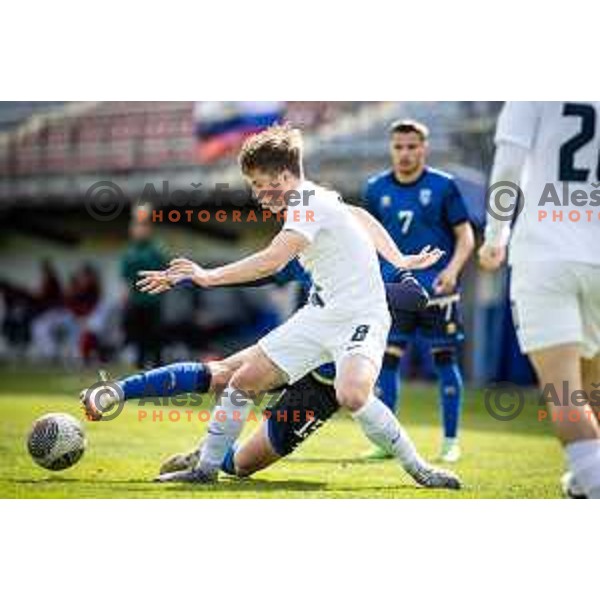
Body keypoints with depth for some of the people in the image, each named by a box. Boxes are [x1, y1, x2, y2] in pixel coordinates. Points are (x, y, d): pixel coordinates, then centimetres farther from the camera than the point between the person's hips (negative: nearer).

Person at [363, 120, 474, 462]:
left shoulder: (443, 186, -2)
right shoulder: (376, 189, 8)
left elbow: (465, 236, -1)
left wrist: (453, 270, -17)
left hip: (437, 290, -3)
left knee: (445, 360, 1)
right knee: (387, 360, -2)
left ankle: (451, 442, 10)